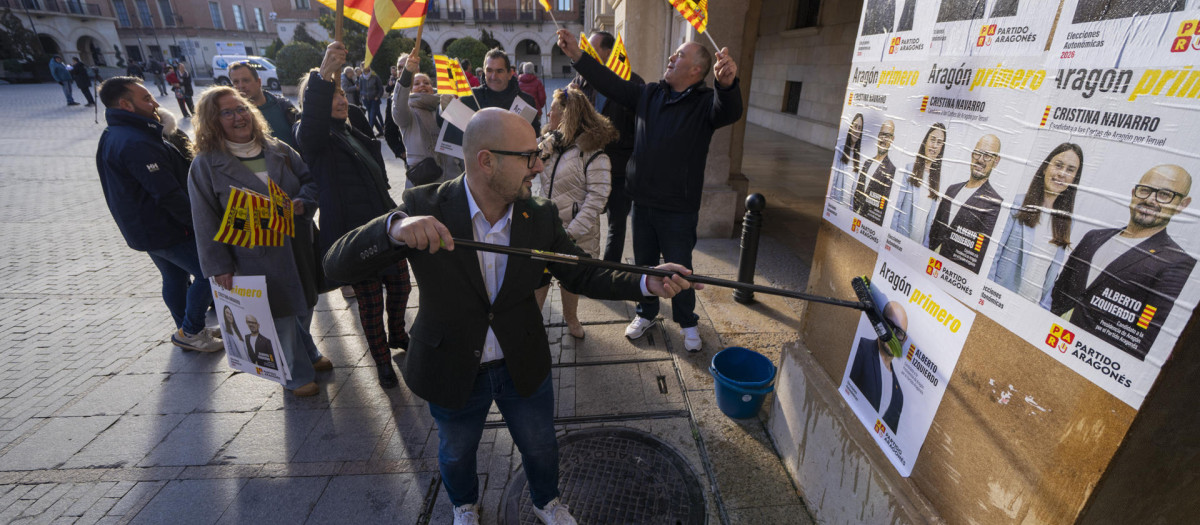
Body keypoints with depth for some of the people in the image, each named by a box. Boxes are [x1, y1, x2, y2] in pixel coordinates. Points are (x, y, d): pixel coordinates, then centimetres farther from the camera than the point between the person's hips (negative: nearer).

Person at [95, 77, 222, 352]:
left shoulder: (112, 136, 12)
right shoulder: (137, 143, -23)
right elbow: (169, 195, -26)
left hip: (143, 229, 10)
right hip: (166, 231, -10)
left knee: (175, 278, 19)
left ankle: (187, 332, 31)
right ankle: (190, 332, 6)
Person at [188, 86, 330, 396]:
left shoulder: (278, 150, 6)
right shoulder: (206, 164, -5)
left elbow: (309, 179, 11)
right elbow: (206, 220, -6)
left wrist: (304, 201, -13)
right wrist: (219, 265, -9)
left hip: (298, 249, 5)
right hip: (256, 257, -4)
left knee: (304, 306, 19)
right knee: (280, 316, 6)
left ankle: (307, 353, 46)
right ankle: (296, 374, 27)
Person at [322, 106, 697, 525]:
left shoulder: (540, 216, -14)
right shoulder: (425, 207, -22)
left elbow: (582, 275, -7)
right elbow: (337, 265, -23)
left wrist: (646, 283, -24)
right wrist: (395, 228, -45)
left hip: (524, 366, 2)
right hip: (452, 372, -1)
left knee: (540, 447, 23)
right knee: (456, 454, 26)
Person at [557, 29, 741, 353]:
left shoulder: (705, 102, -9)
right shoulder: (649, 94, 7)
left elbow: (729, 112, -31)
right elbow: (611, 83, 8)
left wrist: (728, 84, -53)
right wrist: (576, 55, 0)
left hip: (678, 208, -5)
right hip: (642, 201, 5)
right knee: (643, 263, 18)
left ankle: (687, 322, 31)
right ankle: (646, 313, 40)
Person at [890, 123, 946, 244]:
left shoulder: (939, 176, 7)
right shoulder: (910, 169, -7)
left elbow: (932, 212, 11)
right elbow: (897, 203, -7)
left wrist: (926, 243, 9)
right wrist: (892, 233, -10)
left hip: (922, 233, 4)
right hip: (903, 230, -4)